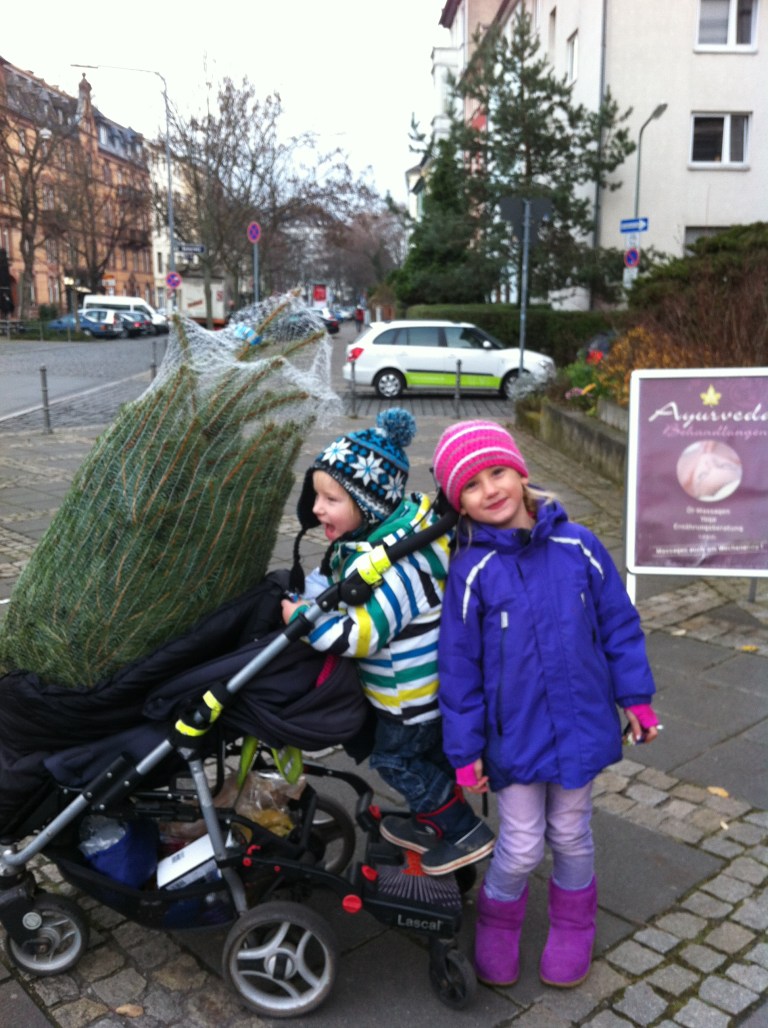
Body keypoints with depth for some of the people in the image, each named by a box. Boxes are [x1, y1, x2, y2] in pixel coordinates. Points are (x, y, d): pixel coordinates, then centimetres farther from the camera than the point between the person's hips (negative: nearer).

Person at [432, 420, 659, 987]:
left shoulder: (578, 546, -10)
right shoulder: (471, 570, -14)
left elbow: (618, 624, 1)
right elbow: (459, 666, -8)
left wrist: (635, 696, 4)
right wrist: (465, 748, -4)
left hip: (580, 723, 2)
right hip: (515, 733, -1)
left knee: (571, 835, 19)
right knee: (521, 846, 8)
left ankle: (573, 926, 46)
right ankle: (498, 925, 40)